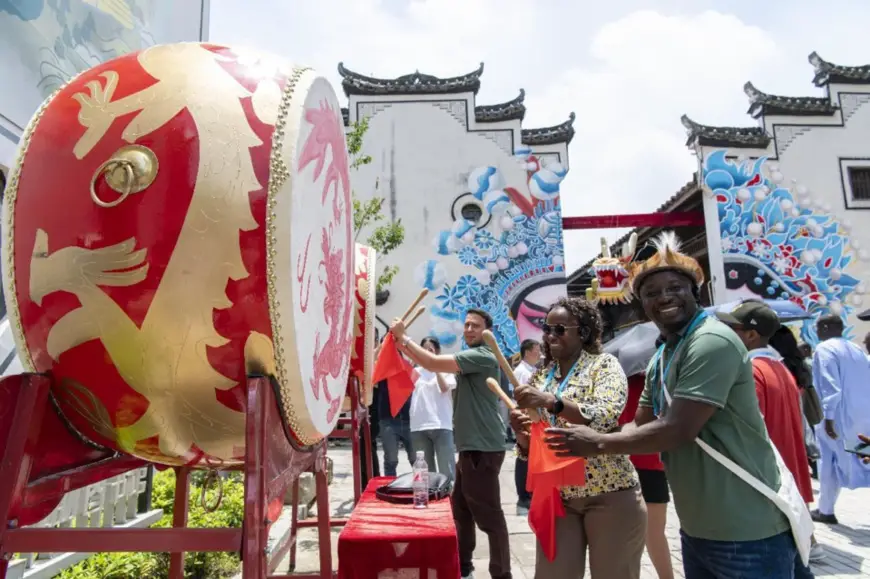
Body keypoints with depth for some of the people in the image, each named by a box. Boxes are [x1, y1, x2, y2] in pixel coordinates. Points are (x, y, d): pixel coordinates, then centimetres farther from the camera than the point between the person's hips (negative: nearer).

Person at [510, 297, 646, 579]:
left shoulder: (604, 364, -4)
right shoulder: (539, 377, 8)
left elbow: (606, 416, -23)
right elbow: (529, 450, 10)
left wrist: (551, 402, -34)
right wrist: (520, 431, -12)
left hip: (610, 496, -4)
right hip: (557, 498, 4)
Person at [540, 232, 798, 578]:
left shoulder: (712, 342, -19)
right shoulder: (662, 358, 10)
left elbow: (679, 429, -25)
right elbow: (640, 424, 11)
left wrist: (598, 444, -16)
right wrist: (594, 442, -7)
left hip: (746, 533, -8)